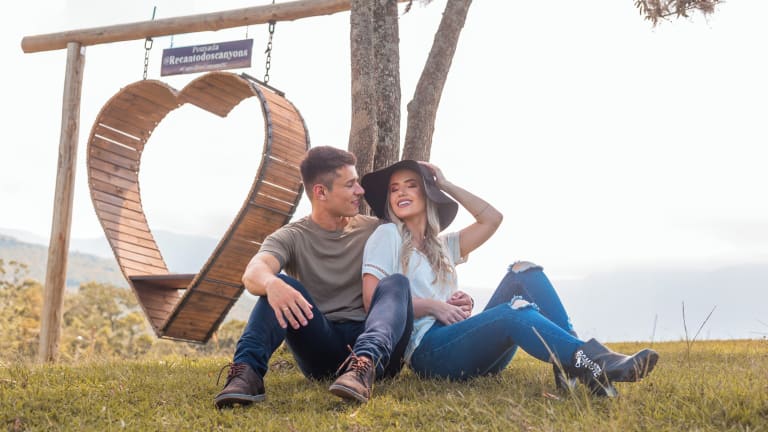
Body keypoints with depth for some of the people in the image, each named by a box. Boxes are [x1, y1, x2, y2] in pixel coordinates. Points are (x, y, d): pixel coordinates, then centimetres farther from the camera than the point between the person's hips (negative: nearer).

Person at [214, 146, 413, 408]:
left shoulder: (376, 231, 11)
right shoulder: (291, 238, 2)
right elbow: (253, 273, -21)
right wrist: (271, 283, -43)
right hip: (321, 347, -1)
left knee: (396, 281, -26)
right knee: (283, 287, -23)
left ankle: (365, 364, -53)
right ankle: (248, 371, -44)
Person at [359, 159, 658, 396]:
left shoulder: (441, 245, 27)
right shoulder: (387, 235, 8)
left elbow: (491, 218, 20)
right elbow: (373, 301, -3)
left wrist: (446, 185, 15)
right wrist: (431, 306, -11)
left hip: (465, 342, 7)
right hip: (429, 351, -7)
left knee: (524, 274, -13)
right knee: (515, 311, -33)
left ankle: (572, 366, -31)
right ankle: (595, 363, -50)